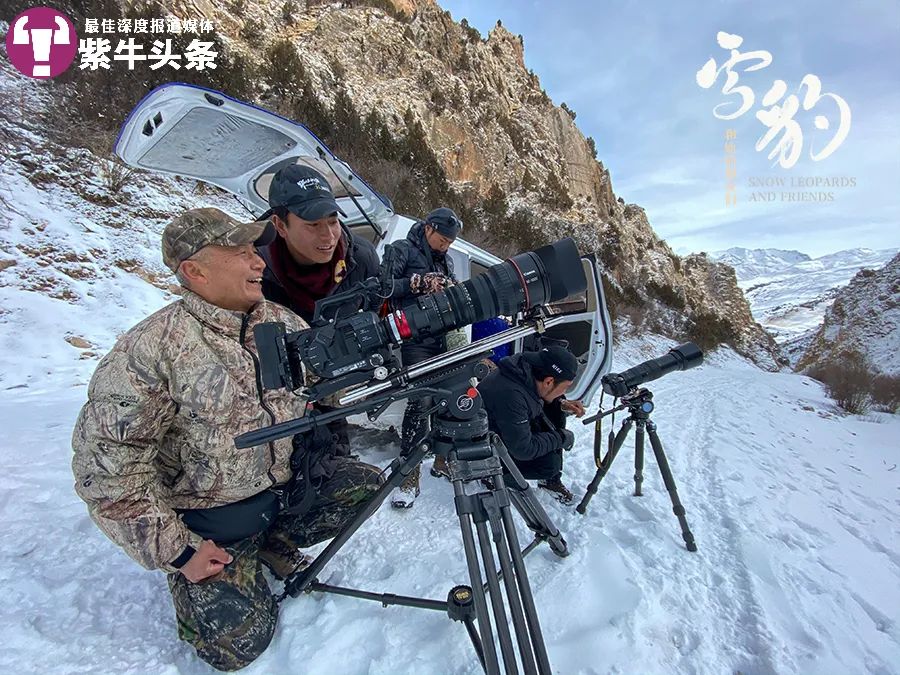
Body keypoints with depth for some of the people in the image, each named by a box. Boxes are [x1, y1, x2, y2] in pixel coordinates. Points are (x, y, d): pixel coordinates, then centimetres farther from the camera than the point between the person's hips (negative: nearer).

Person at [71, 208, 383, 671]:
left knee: (368, 487, -9)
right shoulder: (150, 351, -23)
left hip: (287, 477, 5)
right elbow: (104, 467, -19)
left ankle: (274, 543, 13)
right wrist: (174, 550, -16)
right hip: (209, 515, -4)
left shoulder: (280, 322, -5)